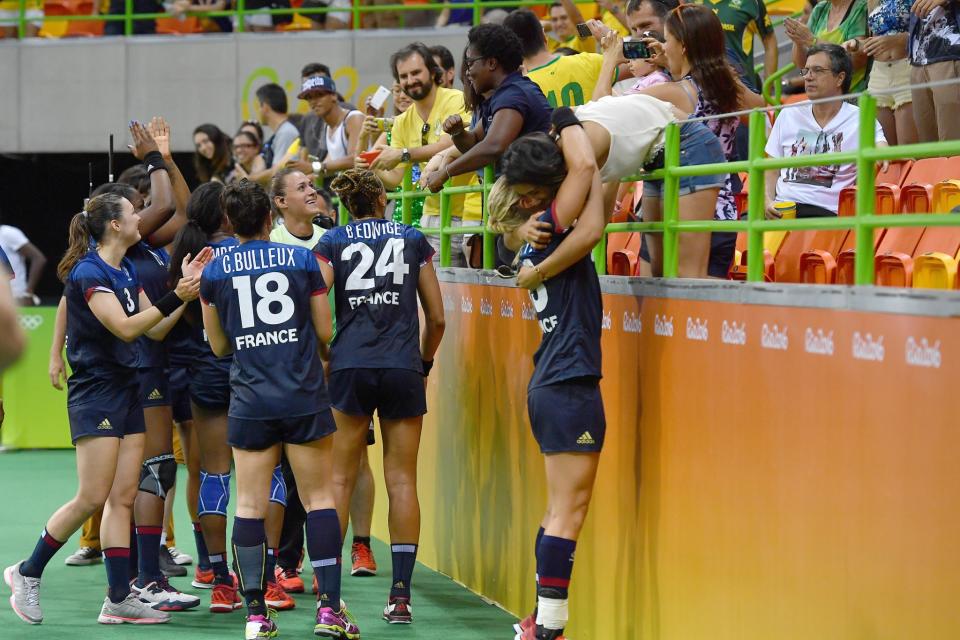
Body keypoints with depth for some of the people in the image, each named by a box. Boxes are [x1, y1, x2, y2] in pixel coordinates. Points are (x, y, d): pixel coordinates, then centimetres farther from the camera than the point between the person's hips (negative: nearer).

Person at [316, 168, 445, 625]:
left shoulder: (332, 243, 6)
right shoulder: (413, 239, 9)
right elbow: (436, 318, 10)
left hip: (349, 366, 0)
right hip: (403, 369, 0)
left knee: (339, 479, 6)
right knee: (402, 481, 3)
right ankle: (400, 595, -1)